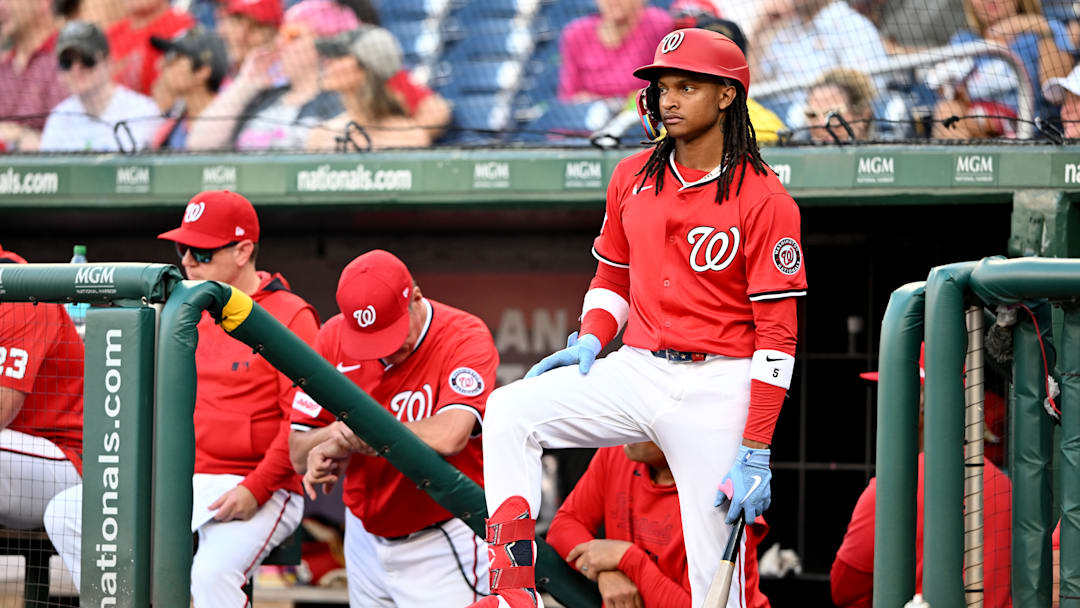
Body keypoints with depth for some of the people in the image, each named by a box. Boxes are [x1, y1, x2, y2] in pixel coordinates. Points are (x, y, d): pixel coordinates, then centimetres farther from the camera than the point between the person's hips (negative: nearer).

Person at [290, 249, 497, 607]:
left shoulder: (466, 338, -19)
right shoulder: (333, 339, -4)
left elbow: (449, 436, -36)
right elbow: (299, 453, -2)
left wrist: (344, 441, -27)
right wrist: (338, 430, -26)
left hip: (442, 546, -5)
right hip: (367, 538, 5)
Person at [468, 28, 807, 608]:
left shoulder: (764, 200, -9)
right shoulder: (632, 177, 9)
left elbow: (779, 331, -11)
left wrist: (756, 448, -16)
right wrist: (590, 339, 1)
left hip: (717, 386, -5)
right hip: (636, 368, 5)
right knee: (509, 409, -17)